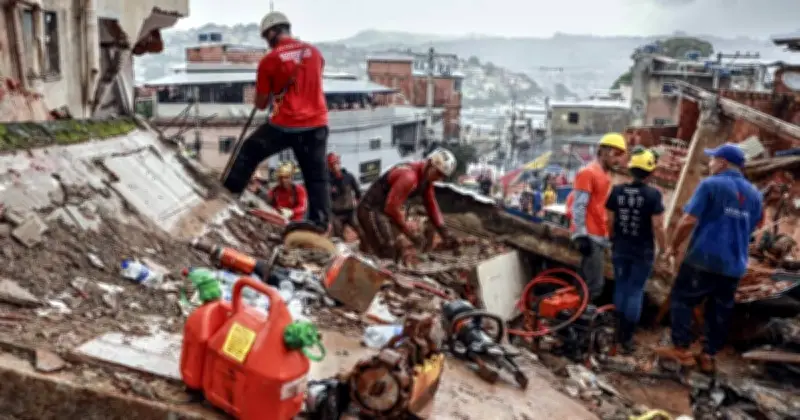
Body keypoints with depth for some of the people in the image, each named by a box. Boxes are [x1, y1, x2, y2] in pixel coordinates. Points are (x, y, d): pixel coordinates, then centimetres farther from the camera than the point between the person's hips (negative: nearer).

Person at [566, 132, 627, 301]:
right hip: (590, 237, -10)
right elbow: (578, 207, -18)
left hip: (599, 236, 10)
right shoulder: (588, 173, -11)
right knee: (594, 284, -10)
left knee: (590, 282, 14)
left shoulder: (605, 176, 17)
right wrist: (581, 236, -23)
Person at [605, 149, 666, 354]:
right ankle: (627, 337, 6)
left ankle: (619, 330, 25)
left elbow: (610, 221, 2)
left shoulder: (617, 190, -5)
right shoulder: (653, 194, -16)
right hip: (643, 251, -3)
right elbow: (657, 227, -15)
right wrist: (663, 249, -2)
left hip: (620, 248, 3)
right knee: (635, 291, 5)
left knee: (620, 287, 17)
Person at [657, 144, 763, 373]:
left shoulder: (711, 184, -9)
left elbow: (689, 220, -16)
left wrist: (673, 245, -4)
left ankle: (681, 349, 4)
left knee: (682, 300, 6)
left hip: (704, 258, -6)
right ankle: (708, 356, 16)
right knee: (720, 311, 12)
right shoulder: (754, 194, 12)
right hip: (734, 263, 6)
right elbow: (752, 227, 21)